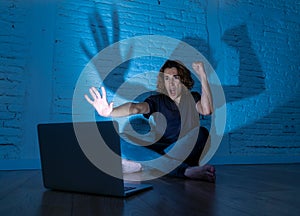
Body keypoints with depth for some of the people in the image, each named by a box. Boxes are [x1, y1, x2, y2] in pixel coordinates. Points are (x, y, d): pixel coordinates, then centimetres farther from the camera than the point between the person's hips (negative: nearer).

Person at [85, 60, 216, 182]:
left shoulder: (193, 98, 3)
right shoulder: (158, 100, 0)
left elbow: (206, 110, -21)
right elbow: (136, 108, -21)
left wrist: (202, 76, -23)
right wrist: (109, 112, -41)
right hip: (164, 148, 1)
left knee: (201, 132, -31)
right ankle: (187, 171, -41)